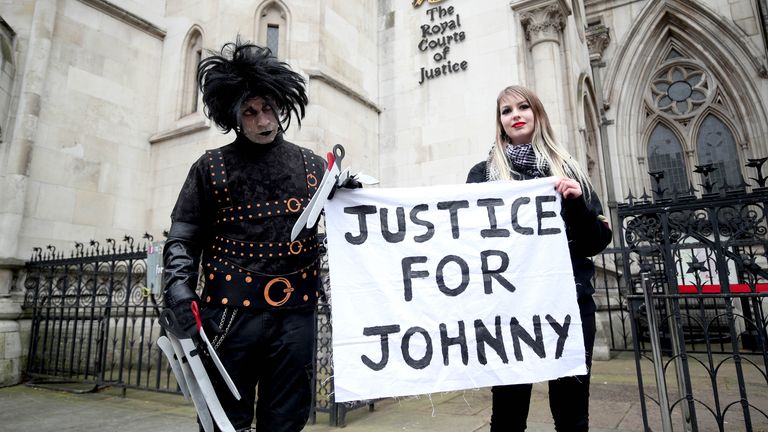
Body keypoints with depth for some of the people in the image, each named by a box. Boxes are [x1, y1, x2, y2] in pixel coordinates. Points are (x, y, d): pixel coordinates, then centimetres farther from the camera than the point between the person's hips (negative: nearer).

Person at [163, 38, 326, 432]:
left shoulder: (313, 166, 11)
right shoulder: (212, 167, 7)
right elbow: (182, 239, 6)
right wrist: (179, 290, -10)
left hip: (295, 312, 2)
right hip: (231, 310, -1)